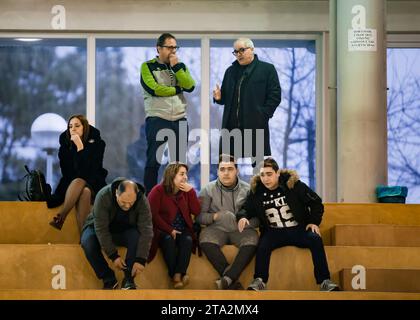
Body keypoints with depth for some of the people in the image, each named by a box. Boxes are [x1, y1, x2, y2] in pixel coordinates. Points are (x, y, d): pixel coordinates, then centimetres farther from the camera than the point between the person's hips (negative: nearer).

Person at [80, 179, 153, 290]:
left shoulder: (142, 201, -25)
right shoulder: (103, 196, -31)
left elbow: (146, 231, -27)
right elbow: (101, 229, -30)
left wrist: (141, 260, -34)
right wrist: (113, 256, -32)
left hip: (125, 231, 1)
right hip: (100, 228, -1)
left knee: (138, 237, -32)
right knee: (87, 242, -33)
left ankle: (128, 279, -19)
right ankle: (109, 279, -19)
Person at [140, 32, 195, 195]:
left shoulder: (180, 66, 15)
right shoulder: (148, 66, 2)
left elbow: (190, 86, -2)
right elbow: (153, 89, -14)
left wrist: (176, 66, -7)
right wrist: (177, 89, -4)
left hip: (179, 120, 4)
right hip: (157, 119, -4)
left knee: (179, 161, 4)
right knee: (154, 161, -4)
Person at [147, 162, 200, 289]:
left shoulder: (187, 191, 8)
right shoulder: (158, 191, -4)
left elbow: (196, 212, -2)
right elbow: (153, 214, -11)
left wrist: (191, 191, -11)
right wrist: (169, 230, -18)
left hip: (182, 229, 3)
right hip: (163, 230, -3)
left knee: (188, 240, -29)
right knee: (169, 240, -34)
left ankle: (178, 274, -35)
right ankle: (175, 275, -30)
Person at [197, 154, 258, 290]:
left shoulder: (248, 189, 7)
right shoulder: (209, 189, 6)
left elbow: (257, 217, 3)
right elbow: (199, 216, 2)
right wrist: (215, 216, -16)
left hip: (241, 229, 0)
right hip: (217, 228, 0)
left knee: (252, 240, -33)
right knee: (206, 239, -33)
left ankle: (227, 279, -39)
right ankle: (232, 281, -32)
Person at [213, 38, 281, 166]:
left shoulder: (267, 69, 4)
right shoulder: (231, 71, 20)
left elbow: (275, 95, -2)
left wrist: (263, 115, -10)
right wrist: (219, 97, 1)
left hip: (256, 126, -5)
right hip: (231, 126, 5)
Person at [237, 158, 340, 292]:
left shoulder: (292, 184, -7)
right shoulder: (257, 191, -1)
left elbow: (316, 202, 1)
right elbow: (247, 208, 13)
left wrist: (314, 222, -9)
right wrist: (243, 216, -11)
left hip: (299, 229, -1)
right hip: (273, 232, 1)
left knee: (316, 239, -28)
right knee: (263, 244, -32)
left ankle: (324, 281, -26)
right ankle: (260, 280, -25)